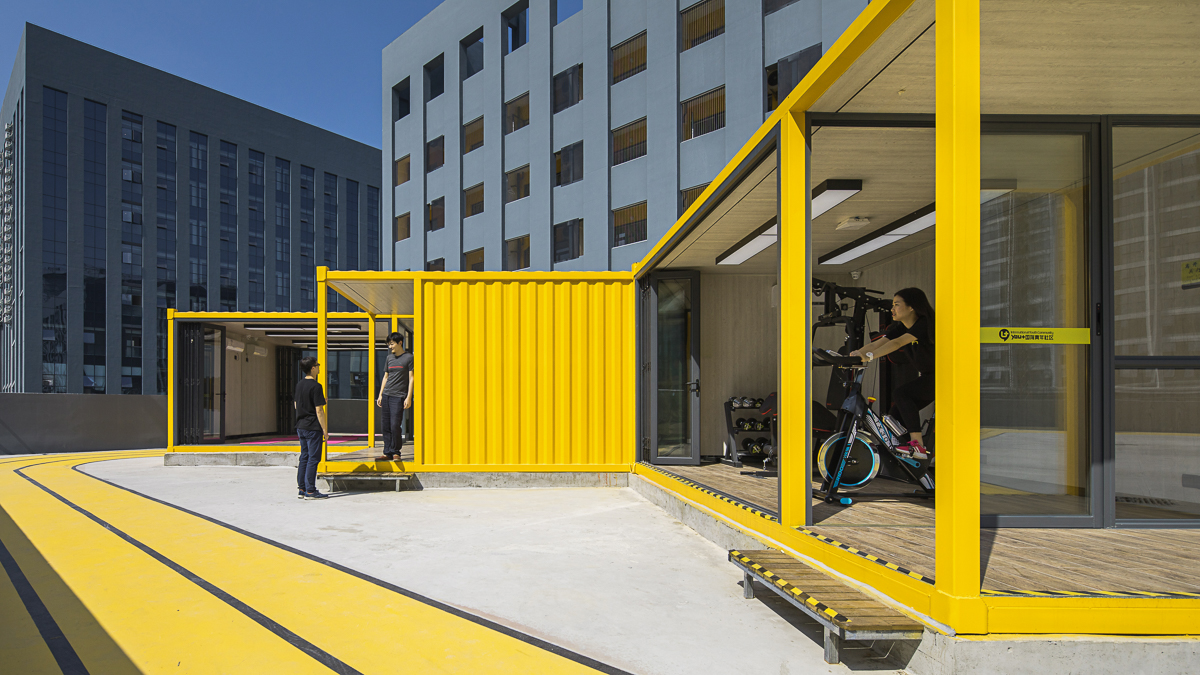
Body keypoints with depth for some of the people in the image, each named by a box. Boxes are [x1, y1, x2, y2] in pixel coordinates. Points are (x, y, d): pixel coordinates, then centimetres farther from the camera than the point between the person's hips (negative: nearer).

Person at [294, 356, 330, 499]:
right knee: (313, 459, -3)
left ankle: (302, 489, 17)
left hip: (301, 427, 8)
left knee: (304, 458, 13)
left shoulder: (299, 385, 9)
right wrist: (325, 430, -13)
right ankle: (310, 491, -1)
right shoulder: (315, 386, -16)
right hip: (313, 428, -8)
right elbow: (319, 410, -18)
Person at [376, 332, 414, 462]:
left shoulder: (409, 358, -2)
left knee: (395, 425, -10)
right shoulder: (389, 358, 15)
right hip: (386, 395, 6)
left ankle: (396, 452, 3)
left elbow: (411, 378, -4)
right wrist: (380, 395, 13)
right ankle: (387, 453, 10)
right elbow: (386, 377, 19)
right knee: (386, 426, 5)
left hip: (398, 396, -6)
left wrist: (409, 397, -10)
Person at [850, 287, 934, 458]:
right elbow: (876, 344, -13)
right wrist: (851, 355, -29)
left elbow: (897, 343, -37)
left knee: (900, 393, -27)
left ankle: (918, 446, -26)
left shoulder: (925, 324, -22)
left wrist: (869, 356, -48)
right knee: (894, 417, -2)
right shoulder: (898, 327, 1)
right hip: (926, 377, 8)